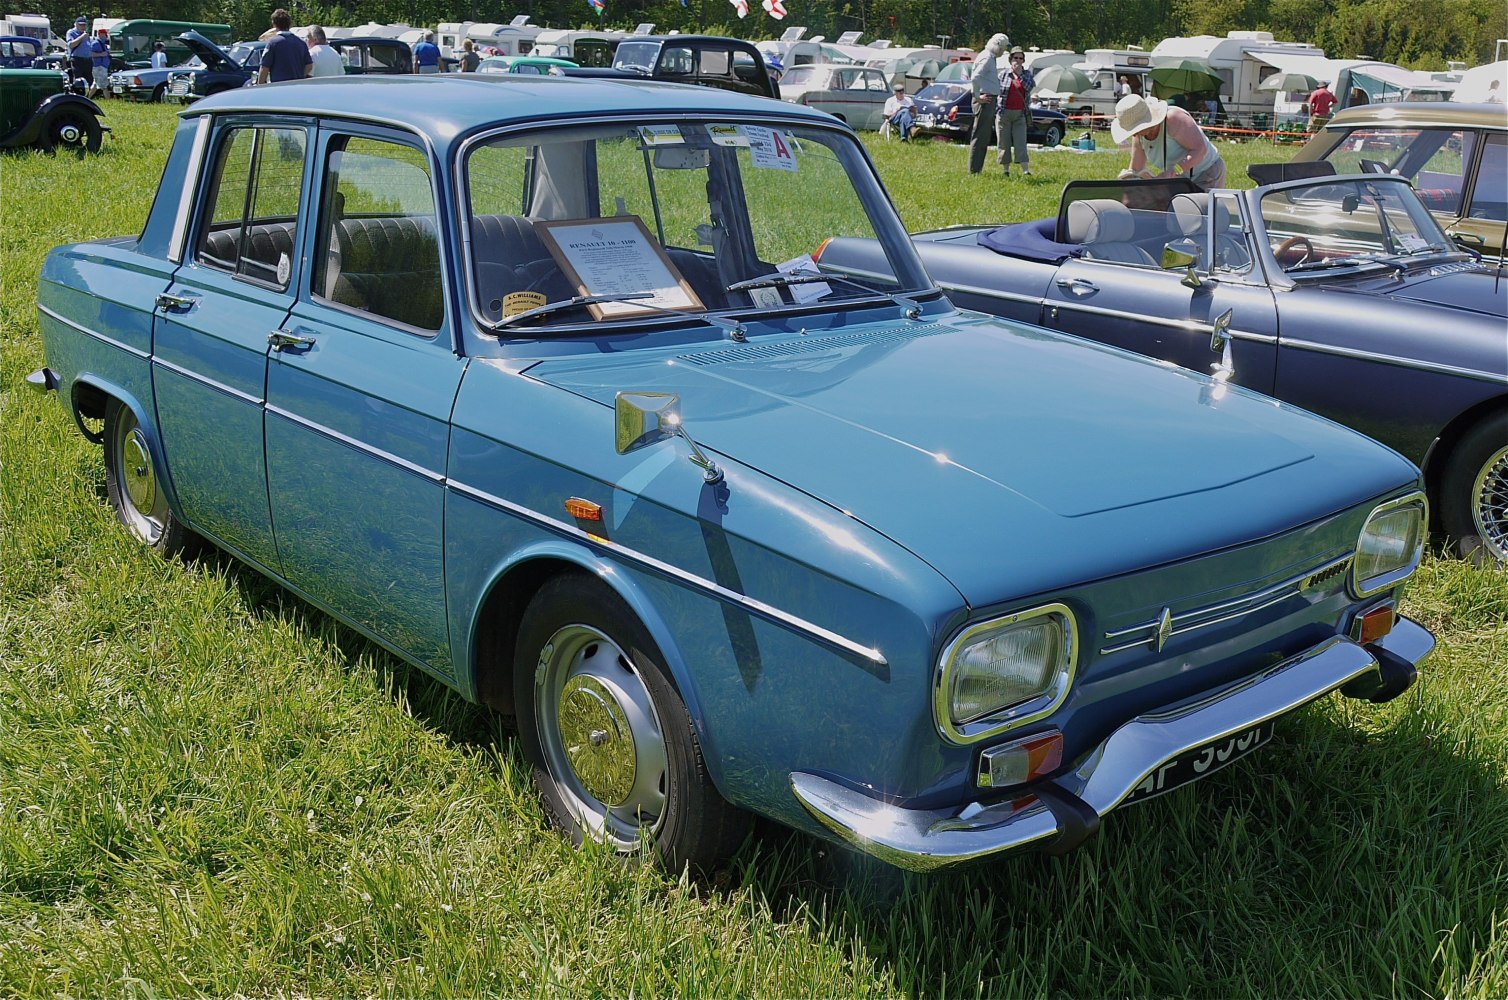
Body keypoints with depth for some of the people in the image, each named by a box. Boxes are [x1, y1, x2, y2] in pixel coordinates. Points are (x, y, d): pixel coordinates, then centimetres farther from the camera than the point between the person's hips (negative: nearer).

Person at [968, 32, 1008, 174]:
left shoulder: (991, 58, 19)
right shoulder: (986, 58, -13)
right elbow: (975, 78, -25)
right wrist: (977, 97, -19)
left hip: (990, 101, 10)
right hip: (985, 101, -10)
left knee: (983, 137, 13)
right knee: (980, 136, -8)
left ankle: (977, 168, 18)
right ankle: (974, 170, -6)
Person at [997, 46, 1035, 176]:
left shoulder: (1027, 74, 8)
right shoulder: (1003, 75, 2)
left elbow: (1031, 86, -10)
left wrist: (1020, 74, -13)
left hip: (1020, 114, 0)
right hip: (1004, 113, 0)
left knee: (1020, 142, -8)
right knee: (1004, 143, 2)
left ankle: (1025, 170, -16)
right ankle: (1006, 170, 10)